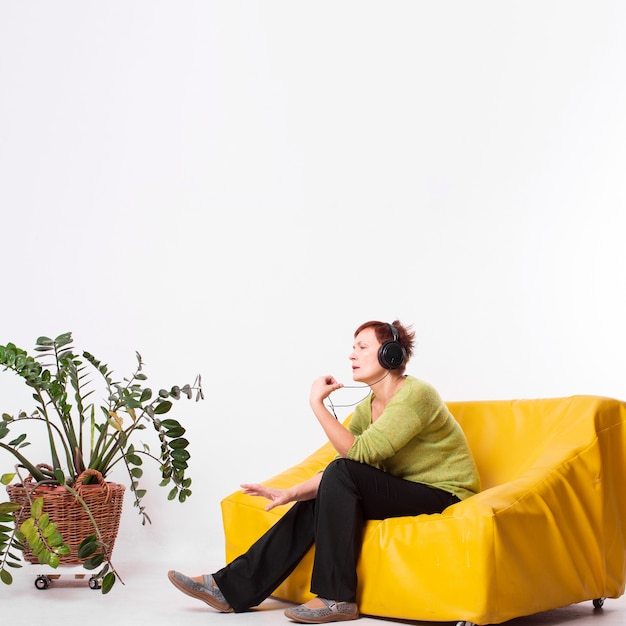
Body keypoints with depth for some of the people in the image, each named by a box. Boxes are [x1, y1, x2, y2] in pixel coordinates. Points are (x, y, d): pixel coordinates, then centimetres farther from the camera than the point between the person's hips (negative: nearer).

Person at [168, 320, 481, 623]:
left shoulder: (414, 394, -19)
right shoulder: (367, 408, 7)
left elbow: (357, 453, -26)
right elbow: (342, 465, -2)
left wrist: (317, 404, -24)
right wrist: (291, 493, -14)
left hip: (443, 495, -8)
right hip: (402, 492, 8)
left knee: (343, 475, -24)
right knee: (314, 502, -5)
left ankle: (336, 599, -19)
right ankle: (233, 589, -3)